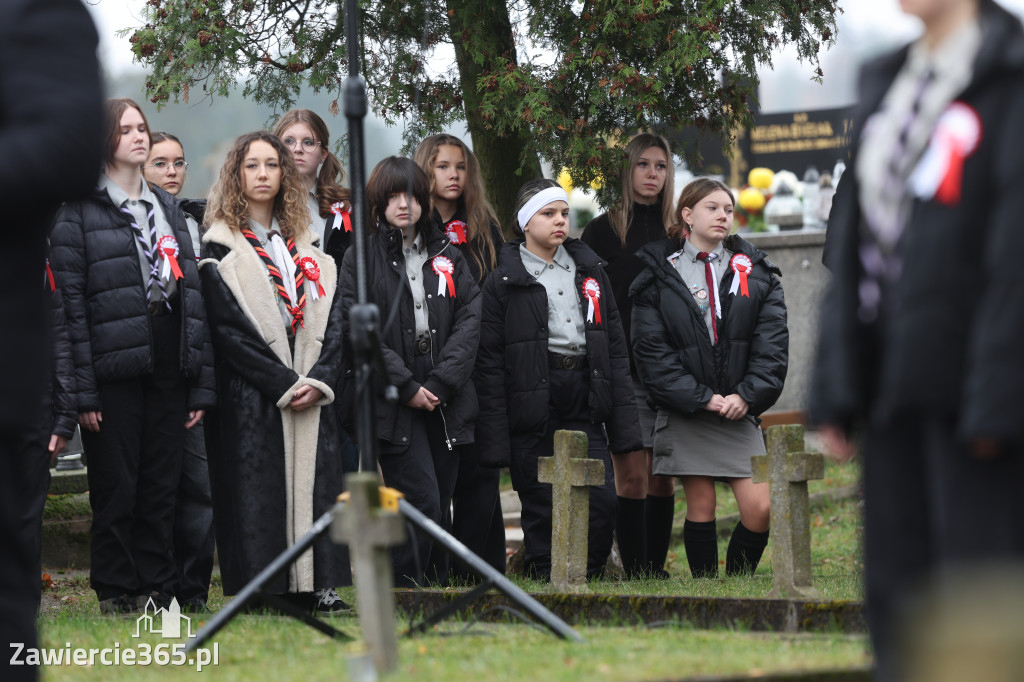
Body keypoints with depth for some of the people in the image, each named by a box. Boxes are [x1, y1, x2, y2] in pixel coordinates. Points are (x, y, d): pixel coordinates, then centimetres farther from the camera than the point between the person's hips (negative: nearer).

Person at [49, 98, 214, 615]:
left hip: (168, 369, 5)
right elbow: (70, 302, -8)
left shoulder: (168, 209, 18)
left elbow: (193, 295, 16)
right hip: (114, 372, -5)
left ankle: (155, 590, 12)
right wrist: (82, 391, -15)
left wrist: (202, 384, 10)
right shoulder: (78, 213, -2)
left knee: (161, 487, 6)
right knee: (116, 489, -2)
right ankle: (117, 596, 5)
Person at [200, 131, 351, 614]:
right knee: (257, 485, -8)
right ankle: (257, 588, -6)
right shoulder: (220, 250, 0)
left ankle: (315, 583, 2)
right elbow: (230, 330, -9)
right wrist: (284, 383, -15)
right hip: (249, 393, -5)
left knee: (314, 480, 0)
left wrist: (319, 379, -8)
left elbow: (333, 320, 9)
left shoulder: (305, 247, 16)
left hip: (311, 391, 5)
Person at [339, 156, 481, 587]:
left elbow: (469, 320, 6)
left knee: (440, 508, 5)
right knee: (423, 502, -14)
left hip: (445, 402, 4)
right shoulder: (361, 258, 2)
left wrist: (441, 382, -7)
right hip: (393, 404, -4)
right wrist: (407, 386, -13)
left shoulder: (447, 256, 15)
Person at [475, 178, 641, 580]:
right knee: (541, 506, 0)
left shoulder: (590, 271, 14)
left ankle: (588, 581, 9)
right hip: (533, 405, -4)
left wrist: (624, 420, 8)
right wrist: (495, 436, -10)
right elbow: (489, 362, -3)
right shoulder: (503, 282, 0)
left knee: (602, 498, -5)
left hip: (585, 403, 4)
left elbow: (616, 347, 15)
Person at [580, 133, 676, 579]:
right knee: (633, 476, -7)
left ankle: (657, 570, 11)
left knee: (662, 478, 5)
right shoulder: (603, 231, 3)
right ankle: (635, 572, -4)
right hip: (622, 370, -3)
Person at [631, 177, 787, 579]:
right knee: (700, 507, 1)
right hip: (686, 410, -2)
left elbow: (772, 341, 3)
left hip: (739, 409, 2)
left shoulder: (754, 273, 9)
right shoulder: (659, 275, 2)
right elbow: (651, 349, -5)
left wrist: (748, 395, -11)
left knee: (760, 508, -8)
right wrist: (700, 398, -13)